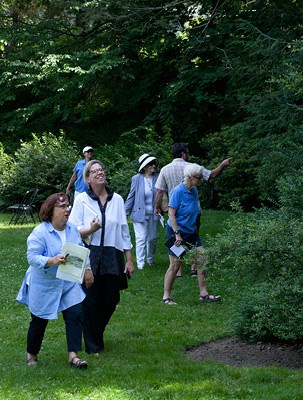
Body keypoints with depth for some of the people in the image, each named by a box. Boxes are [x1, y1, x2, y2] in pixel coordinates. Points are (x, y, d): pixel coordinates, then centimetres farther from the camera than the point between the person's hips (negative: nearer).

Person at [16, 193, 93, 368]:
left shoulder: (72, 229, 2)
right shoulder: (39, 233, -18)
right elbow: (32, 257, -24)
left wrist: (87, 269, 8)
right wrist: (52, 261, -37)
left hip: (69, 284, 5)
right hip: (44, 286, -5)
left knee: (75, 315, -8)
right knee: (39, 321, 9)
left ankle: (73, 355, -4)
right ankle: (32, 356, 29)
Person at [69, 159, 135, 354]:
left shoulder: (117, 199, 8)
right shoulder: (82, 199, -1)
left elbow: (124, 231, 11)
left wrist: (129, 259, 10)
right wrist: (90, 230, -22)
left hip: (112, 257, 3)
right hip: (89, 257, -3)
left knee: (110, 301, 5)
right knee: (90, 301, -2)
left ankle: (96, 333, 32)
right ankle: (93, 346, 10)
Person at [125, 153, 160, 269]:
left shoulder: (157, 178, -1)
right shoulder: (136, 179, -5)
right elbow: (131, 197, 2)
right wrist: (125, 212, 1)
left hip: (153, 215, 3)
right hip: (140, 214, -3)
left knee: (153, 238, 11)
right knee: (141, 238, -5)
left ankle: (150, 260, 31)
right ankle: (140, 263, 0)